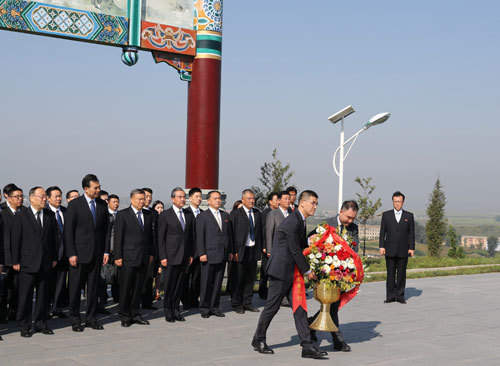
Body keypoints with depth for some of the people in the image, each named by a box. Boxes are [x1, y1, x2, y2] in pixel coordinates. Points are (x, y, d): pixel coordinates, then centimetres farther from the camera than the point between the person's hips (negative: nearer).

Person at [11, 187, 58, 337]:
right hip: (27, 263, -4)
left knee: (43, 295, 9)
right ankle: (24, 326, 11)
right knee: (25, 296, 1)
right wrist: (16, 261, -6)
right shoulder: (21, 216, -3)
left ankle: (41, 324, 20)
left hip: (45, 263, 4)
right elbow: (15, 240, -3)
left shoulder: (50, 216, 9)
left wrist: (54, 258, 8)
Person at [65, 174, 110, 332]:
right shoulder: (74, 204, -6)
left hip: (97, 254, 4)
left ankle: (91, 318, 19)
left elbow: (106, 229, 11)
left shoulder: (102, 205, 7)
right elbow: (68, 230, -7)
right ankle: (75, 320, 12)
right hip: (79, 253, -4)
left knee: (93, 287, 10)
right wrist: (71, 254, -12)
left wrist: (106, 251, 4)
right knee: (76, 287, 2)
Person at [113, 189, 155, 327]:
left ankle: (135, 314, 18)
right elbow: (118, 237, -6)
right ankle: (124, 317, 9)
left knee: (138, 287, 9)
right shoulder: (122, 214, -4)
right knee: (125, 288, 0)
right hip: (128, 257, -5)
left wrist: (151, 253, 11)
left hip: (143, 258, 5)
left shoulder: (148, 215, 12)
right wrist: (118, 257, -10)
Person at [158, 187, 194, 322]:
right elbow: (161, 238, -5)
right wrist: (162, 257, -10)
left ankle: (176, 310, 17)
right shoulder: (165, 215, -3)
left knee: (179, 285, 9)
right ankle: (168, 312, 9)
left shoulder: (189, 216, 11)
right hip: (171, 256, -4)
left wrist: (191, 254, 9)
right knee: (169, 285, 0)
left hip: (184, 257, 5)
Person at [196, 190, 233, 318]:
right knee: (206, 283, 1)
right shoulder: (202, 216, -2)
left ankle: (215, 307, 16)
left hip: (222, 255, 5)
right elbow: (199, 237, -6)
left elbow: (229, 234, 17)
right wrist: (201, 253, -13)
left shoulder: (225, 215, 14)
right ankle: (204, 308, 10)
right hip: (209, 255, -5)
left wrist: (230, 251, 12)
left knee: (218, 283, 9)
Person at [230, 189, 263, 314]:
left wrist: (260, 248, 7)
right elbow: (232, 233, -8)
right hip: (241, 251, -5)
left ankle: (247, 303, 20)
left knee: (250, 278, 10)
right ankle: (236, 304, 11)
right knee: (238, 279, 0)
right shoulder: (235, 214, -5)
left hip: (254, 250, 5)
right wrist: (234, 251, -13)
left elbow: (260, 232, 14)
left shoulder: (257, 213, 11)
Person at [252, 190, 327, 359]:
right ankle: (258, 340, 20)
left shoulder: (301, 221, 12)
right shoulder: (292, 222, -19)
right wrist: (307, 271, -9)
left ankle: (307, 346, 4)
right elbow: (295, 251, -18)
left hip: (291, 272, 10)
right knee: (272, 306, 3)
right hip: (281, 270, -10)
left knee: (299, 308, 5)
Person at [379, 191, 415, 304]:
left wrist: (412, 248, -1)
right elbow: (382, 232, 5)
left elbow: (411, 233, 5)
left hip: (403, 251, 0)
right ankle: (390, 296, 6)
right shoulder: (386, 215, 7)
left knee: (401, 274, 3)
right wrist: (381, 246, -3)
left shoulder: (409, 216, 7)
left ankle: (400, 296, 11)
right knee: (390, 274, 1)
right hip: (390, 250, 0)